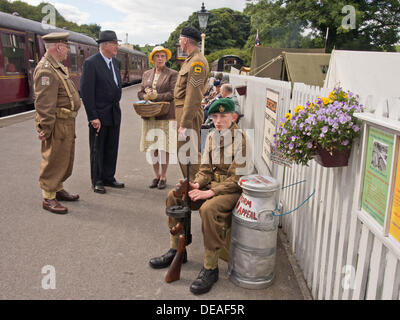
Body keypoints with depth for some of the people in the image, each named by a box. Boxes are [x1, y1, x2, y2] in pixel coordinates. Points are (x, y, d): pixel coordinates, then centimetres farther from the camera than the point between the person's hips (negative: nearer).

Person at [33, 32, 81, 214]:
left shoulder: (57, 66, 15)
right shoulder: (46, 70, -19)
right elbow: (44, 104, -22)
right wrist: (45, 129, -22)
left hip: (67, 123, 10)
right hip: (57, 124, -10)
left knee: (65, 158, 19)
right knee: (54, 160, -2)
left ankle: (58, 190, 33)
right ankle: (48, 198, 9)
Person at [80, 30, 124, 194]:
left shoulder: (116, 63, 11)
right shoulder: (91, 63, -12)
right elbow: (86, 92, -16)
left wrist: (116, 105, 12)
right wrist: (93, 117, -18)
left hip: (114, 114, 7)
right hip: (99, 114, -7)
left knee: (112, 148, 13)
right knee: (97, 149, 5)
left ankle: (109, 178, 26)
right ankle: (97, 181, 17)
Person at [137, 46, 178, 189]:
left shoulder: (172, 74, 2)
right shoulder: (146, 74, 17)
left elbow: (173, 94, -7)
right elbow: (140, 93, 16)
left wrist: (156, 96, -13)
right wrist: (146, 96, -6)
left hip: (165, 115, -4)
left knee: (164, 146, -4)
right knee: (153, 146, 6)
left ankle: (163, 176, 9)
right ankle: (156, 175, 19)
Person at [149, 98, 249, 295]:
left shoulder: (240, 139, -16)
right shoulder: (212, 136, 7)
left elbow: (236, 179, -20)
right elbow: (206, 169, 10)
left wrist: (209, 193, -25)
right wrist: (196, 185, -10)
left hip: (232, 190, -8)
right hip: (212, 183, 8)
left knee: (209, 209, -35)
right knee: (174, 196, -3)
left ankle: (210, 269, -20)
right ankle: (176, 250, 10)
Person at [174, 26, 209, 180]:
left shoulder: (197, 62, -16)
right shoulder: (190, 60, 17)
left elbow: (193, 96, -22)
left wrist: (184, 124, -24)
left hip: (189, 113, -11)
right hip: (181, 110, 11)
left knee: (190, 155, -5)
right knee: (182, 153, 18)